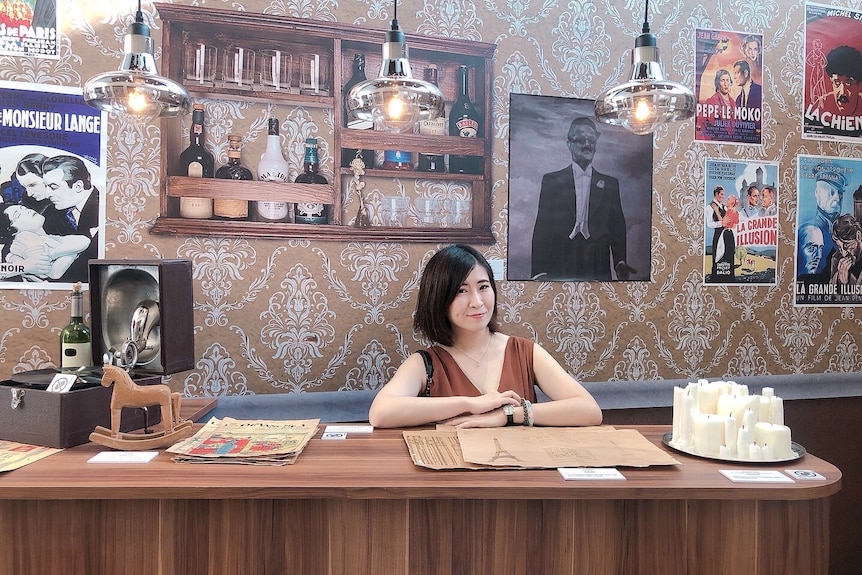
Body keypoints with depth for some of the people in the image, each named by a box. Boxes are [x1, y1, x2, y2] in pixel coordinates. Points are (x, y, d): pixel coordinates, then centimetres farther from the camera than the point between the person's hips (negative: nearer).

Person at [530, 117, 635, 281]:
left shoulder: (610, 183, 12)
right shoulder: (551, 181, 7)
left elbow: (617, 229, 9)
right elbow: (542, 230, 1)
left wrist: (620, 263, -7)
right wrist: (539, 272, -9)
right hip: (559, 272, -1)